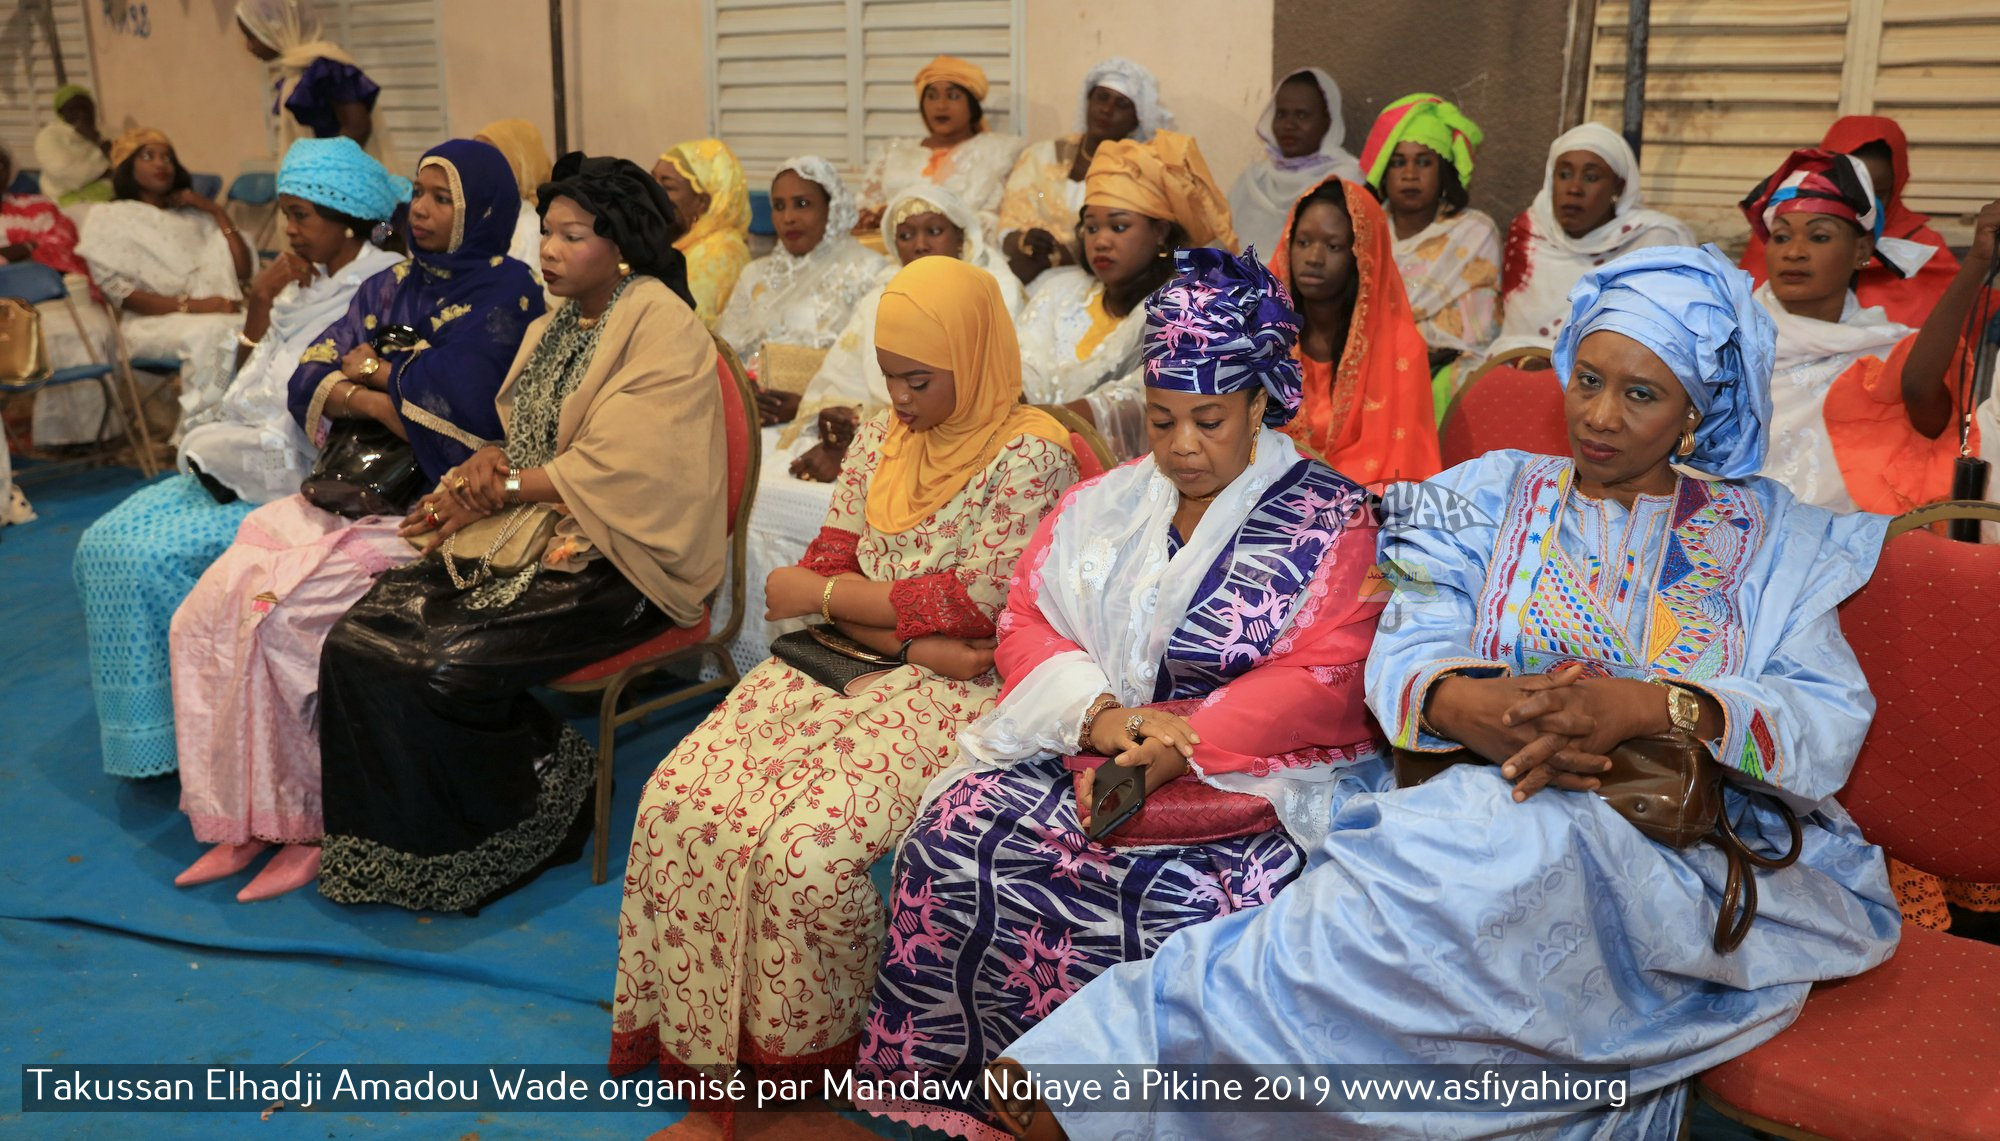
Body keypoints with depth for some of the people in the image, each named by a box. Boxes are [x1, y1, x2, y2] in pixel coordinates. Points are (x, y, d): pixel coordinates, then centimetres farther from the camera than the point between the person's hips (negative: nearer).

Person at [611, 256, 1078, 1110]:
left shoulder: (1031, 454, -7)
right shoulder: (879, 440, 14)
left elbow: (976, 601, -12)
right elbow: (828, 570, 9)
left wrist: (822, 595, -5)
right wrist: (917, 641, -10)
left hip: (958, 691, -6)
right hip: (851, 662, 7)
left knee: (805, 845, -28)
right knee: (679, 802, -14)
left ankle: (812, 1044, 0)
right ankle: (696, 1034, 4)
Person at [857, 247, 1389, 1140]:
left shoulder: (1332, 520, 2)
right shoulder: (1102, 505, 16)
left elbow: (1323, 677, -8)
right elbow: (1025, 623, 10)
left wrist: (1185, 743, -19)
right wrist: (1096, 711, -10)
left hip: (1256, 774, -3)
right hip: (1087, 755, 4)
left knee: (1181, 903, -33)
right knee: (958, 833, -21)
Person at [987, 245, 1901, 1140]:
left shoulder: (1767, 536, 15)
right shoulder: (1493, 495, 17)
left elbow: (1832, 719, 0)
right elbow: (1403, 655, 3)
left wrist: (1646, 706, -19)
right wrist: (1465, 705, -22)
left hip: (1690, 861, 0)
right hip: (1483, 808, 1)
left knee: (1516, 852, -37)